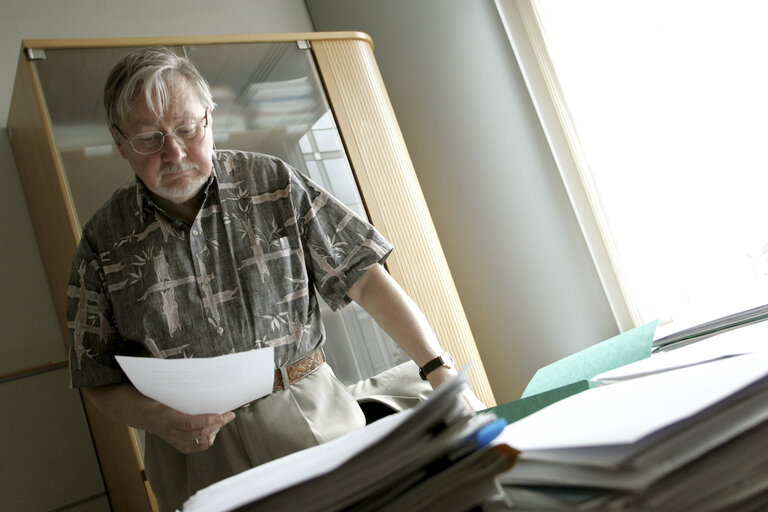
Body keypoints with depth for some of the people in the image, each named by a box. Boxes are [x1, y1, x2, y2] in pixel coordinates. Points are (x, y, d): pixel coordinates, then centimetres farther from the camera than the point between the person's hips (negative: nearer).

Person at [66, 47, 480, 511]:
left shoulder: (273, 182, -1)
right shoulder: (104, 243, 1)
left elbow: (364, 278, -5)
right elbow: (98, 379, 6)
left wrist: (439, 369, -13)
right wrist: (157, 420, -14)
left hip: (312, 418, 0)